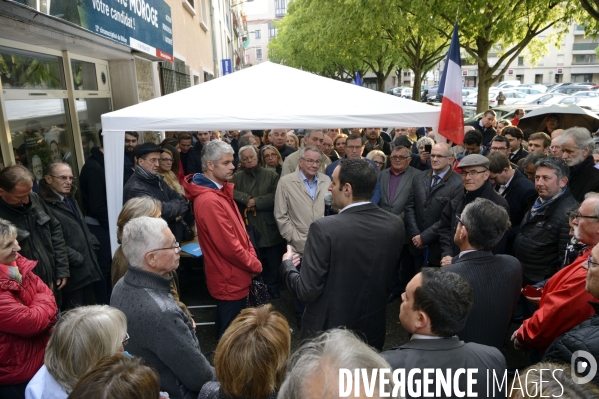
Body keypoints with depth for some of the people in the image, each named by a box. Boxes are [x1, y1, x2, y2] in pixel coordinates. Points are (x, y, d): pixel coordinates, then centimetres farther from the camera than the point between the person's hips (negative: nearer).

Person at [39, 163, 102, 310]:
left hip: (87, 267, 9)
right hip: (72, 272, -9)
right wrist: (76, 258, -17)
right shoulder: (45, 205, -17)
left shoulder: (70, 199, 15)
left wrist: (92, 241, 9)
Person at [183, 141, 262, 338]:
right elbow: (228, 245, -25)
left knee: (226, 329, 25)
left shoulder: (221, 191, 7)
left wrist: (251, 256, 2)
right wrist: (254, 264, -12)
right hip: (230, 279, -10)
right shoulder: (210, 201, -26)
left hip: (230, 276, 10)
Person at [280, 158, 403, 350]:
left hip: (327, 332, -4)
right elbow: (389, 278, 5)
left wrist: (287, 264, -3)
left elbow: (307, 291, -22)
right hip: (373, 330, 4)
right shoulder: (395, 225, -9)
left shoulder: (324, 228, -26)